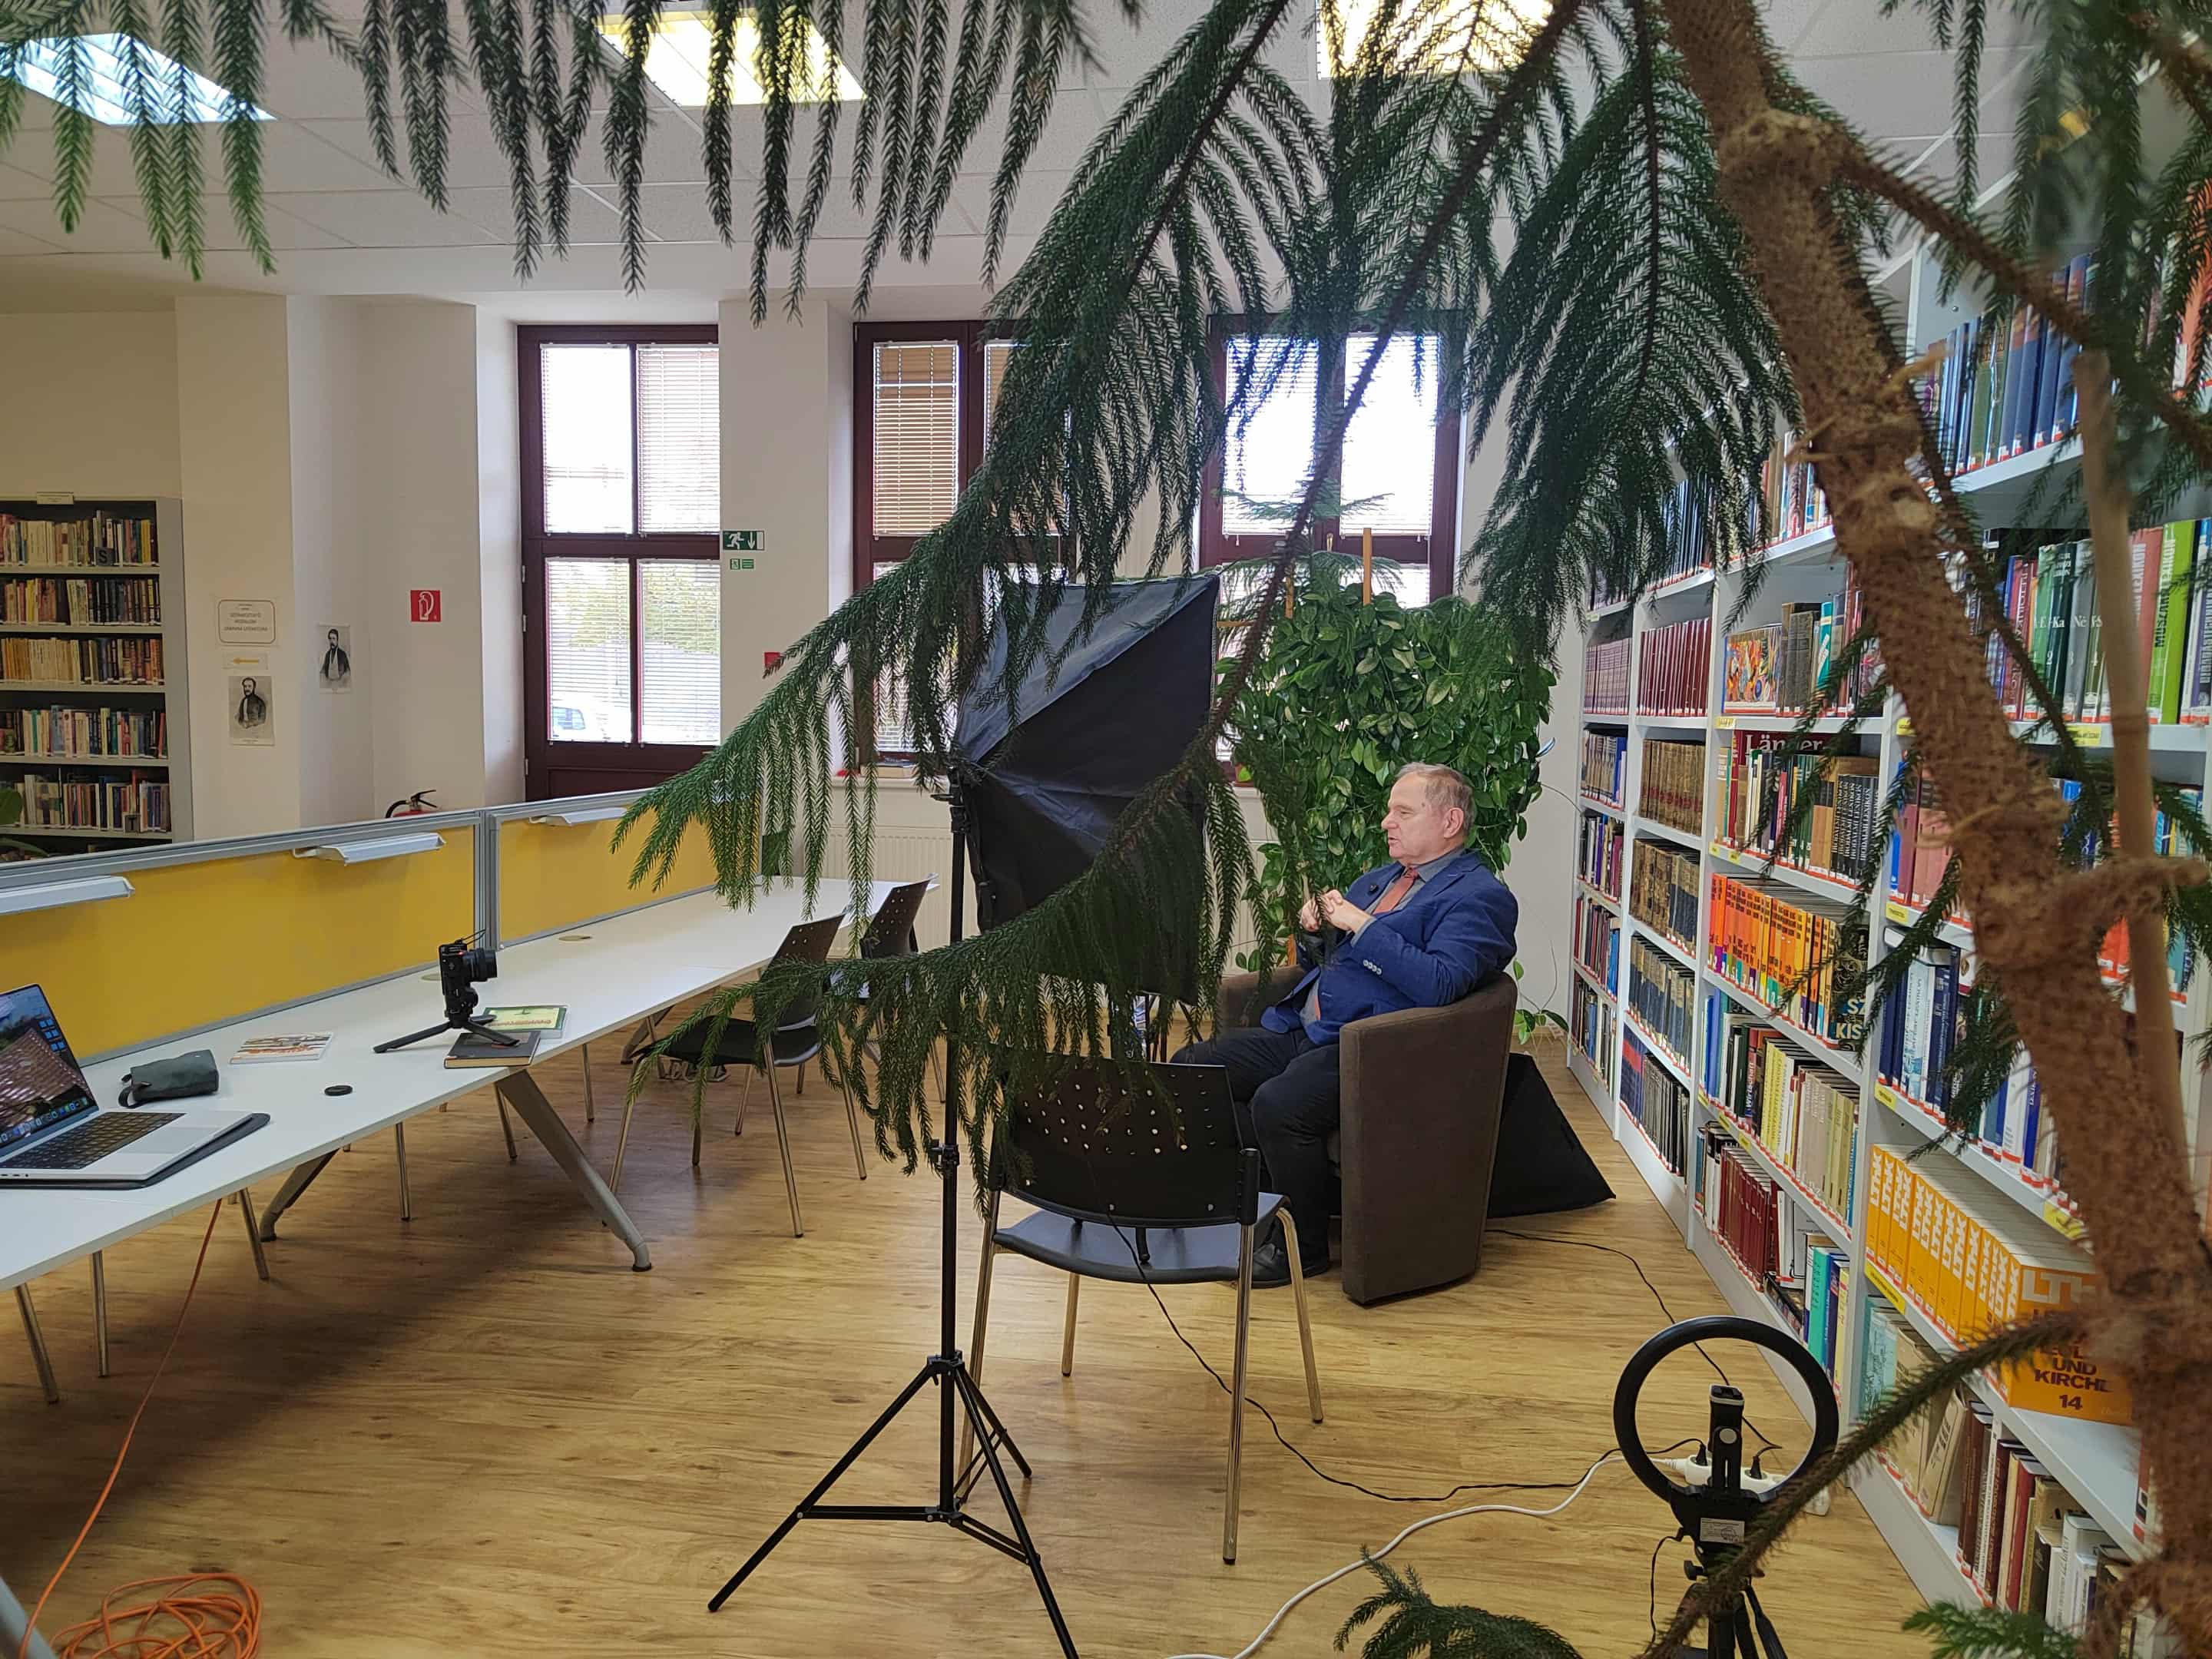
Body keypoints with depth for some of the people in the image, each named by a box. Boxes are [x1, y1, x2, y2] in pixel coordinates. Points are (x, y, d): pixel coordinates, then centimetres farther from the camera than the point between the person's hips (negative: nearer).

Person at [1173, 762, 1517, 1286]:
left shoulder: (1479, 896, -5)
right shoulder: (1381, 878, 23)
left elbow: (1437, 985, -22)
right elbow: (1317, 958, 30)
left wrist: (1362, 924, -18)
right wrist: (1314, 922, 7)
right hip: (1303, 1031, 9)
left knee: (1278, 1104, -33)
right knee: (1191, 1066, -2)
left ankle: (1303, 1247, -9)